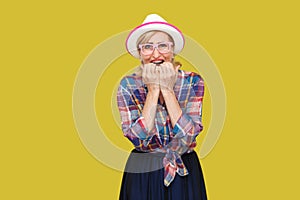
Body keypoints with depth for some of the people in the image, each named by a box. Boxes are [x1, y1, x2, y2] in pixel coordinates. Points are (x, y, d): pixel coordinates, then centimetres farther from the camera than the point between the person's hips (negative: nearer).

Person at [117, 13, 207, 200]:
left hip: (184, 173, 0)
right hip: (141, 175, 0)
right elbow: (138, 137, -16)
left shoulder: (193, 82, -6)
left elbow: (189, 134, -16)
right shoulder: (128, 85, -6)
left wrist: (167, 90, -18)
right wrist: (153, 90, -19)